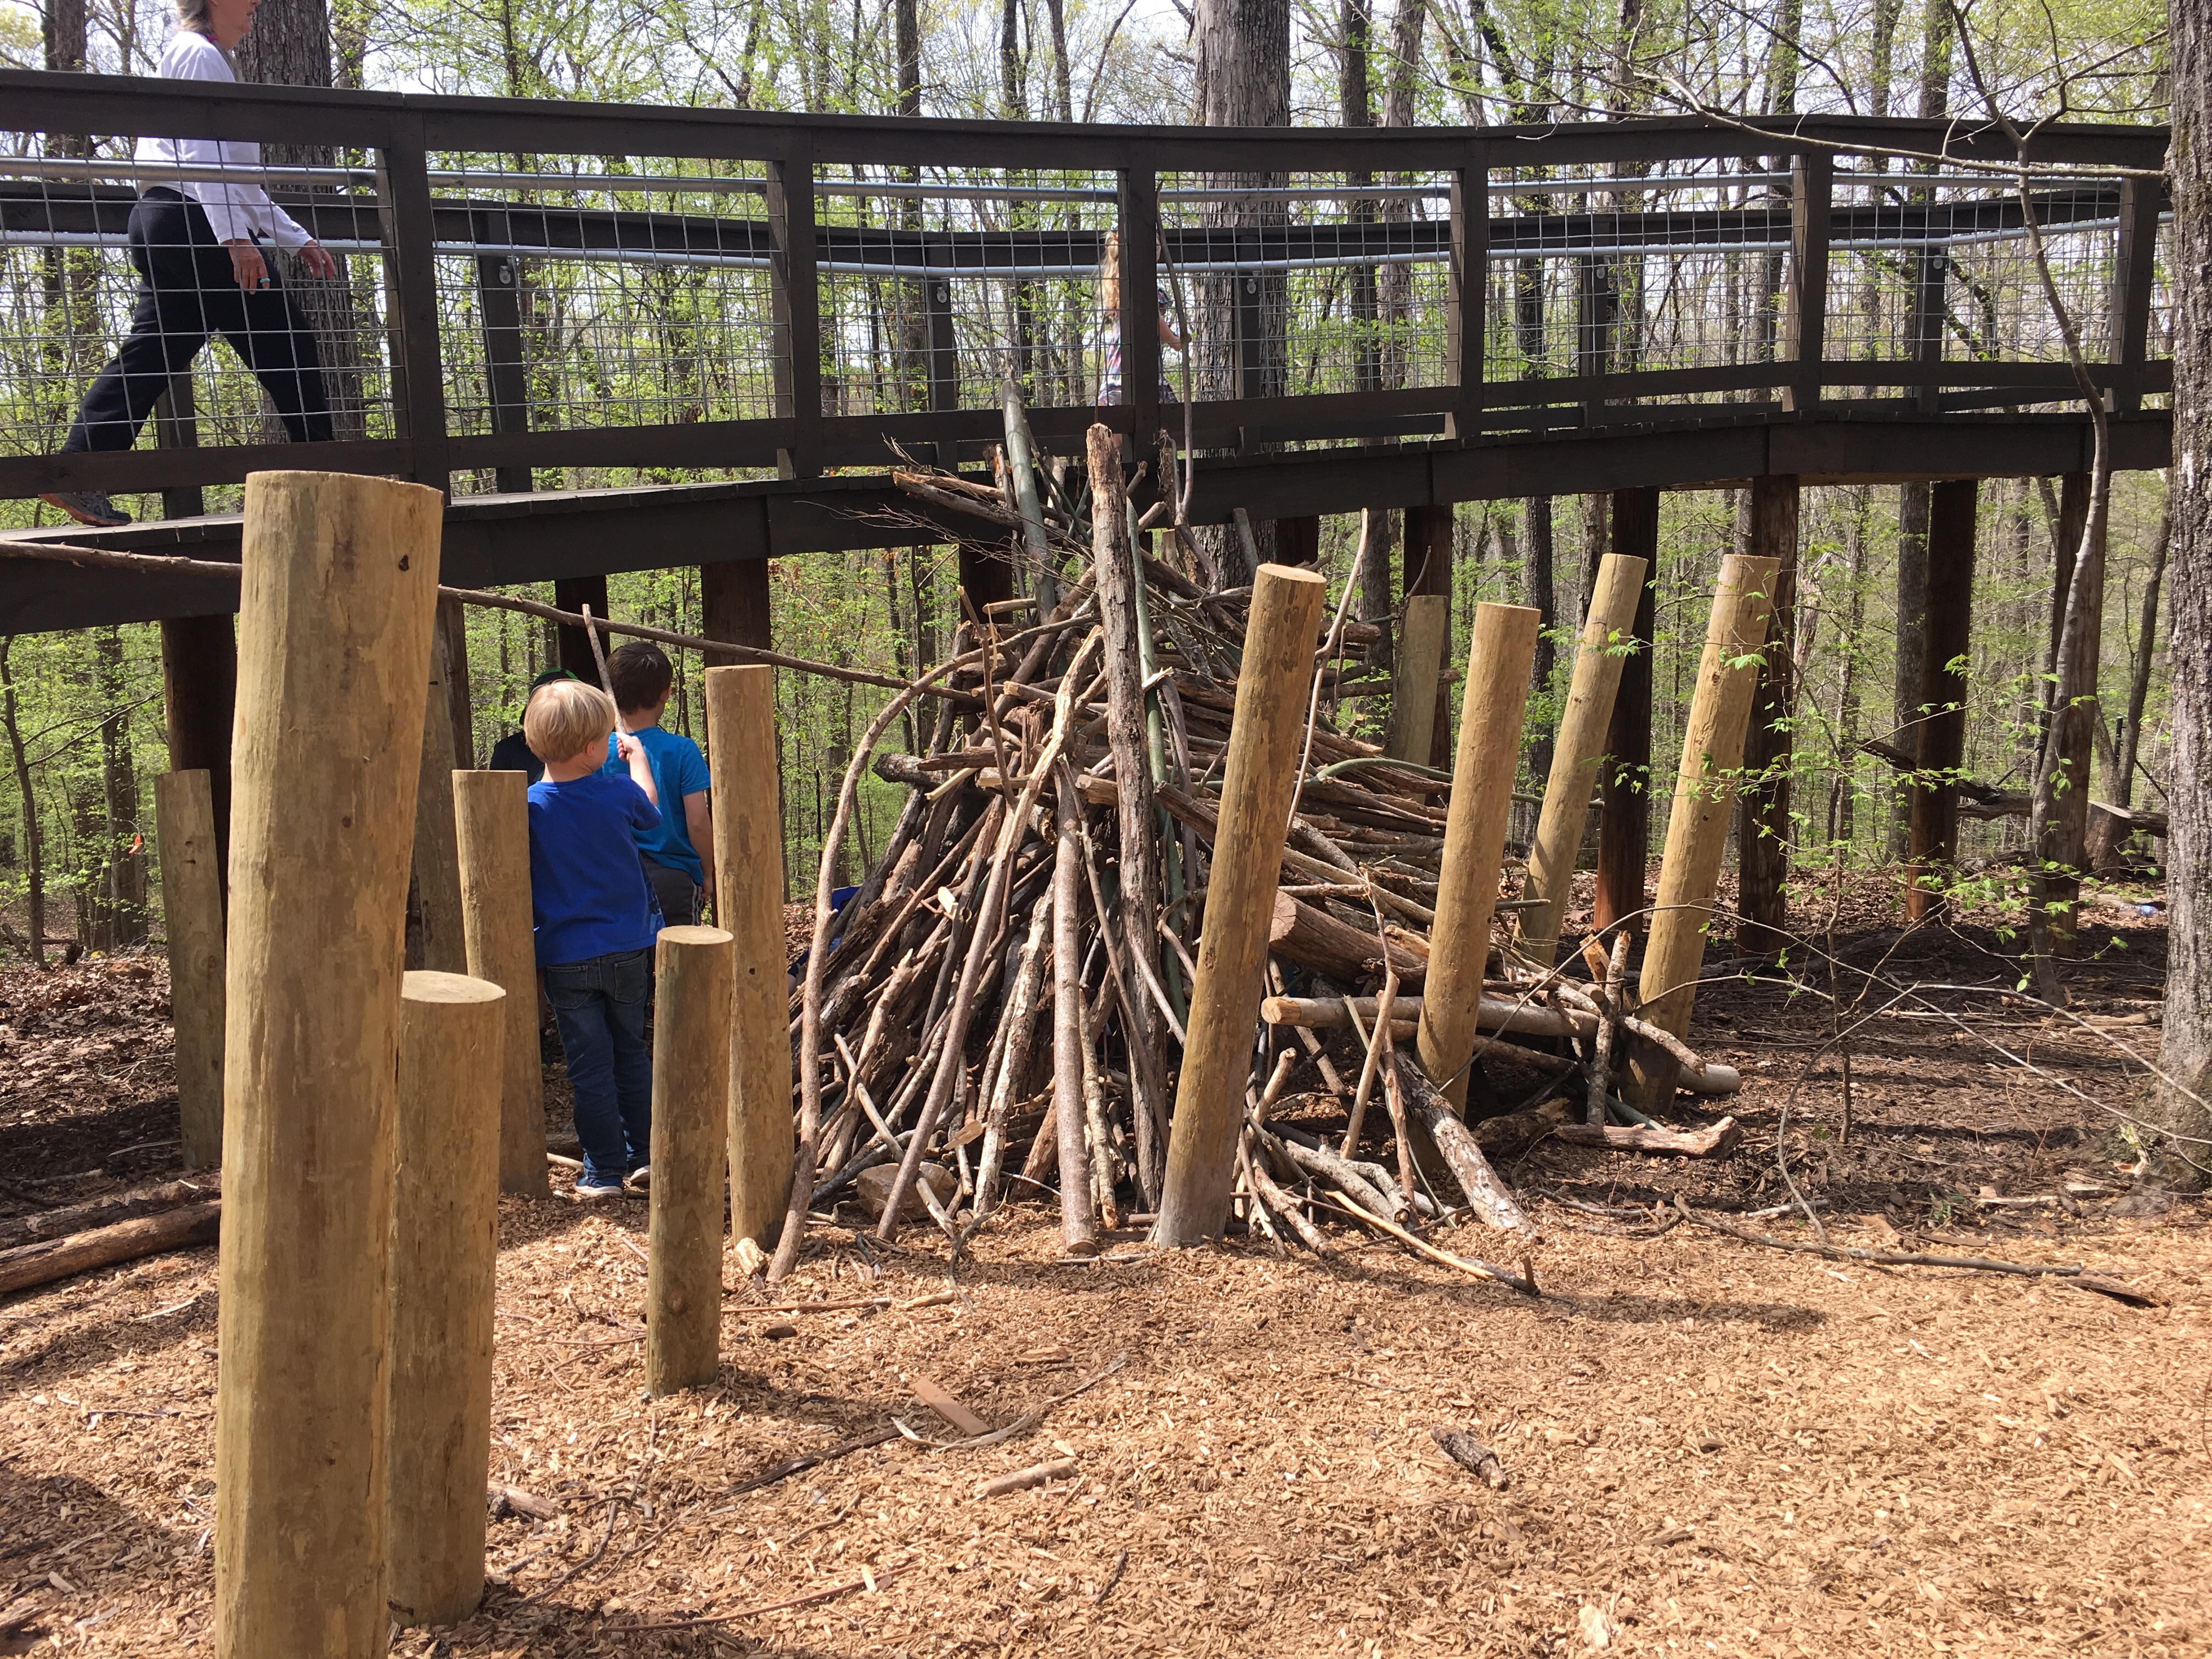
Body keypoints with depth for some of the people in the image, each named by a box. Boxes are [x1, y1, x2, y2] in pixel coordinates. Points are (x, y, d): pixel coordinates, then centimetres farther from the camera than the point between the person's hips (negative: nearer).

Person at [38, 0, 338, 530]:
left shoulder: (207, 59, 30)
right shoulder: (200, 54, -3)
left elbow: (237, 178, 30)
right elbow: (203, 155, -16)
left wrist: (296, 239, 28)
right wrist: (236, 236, -23)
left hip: (161, 227, 10)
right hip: (194, 223, -10)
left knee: (151, 354, 2)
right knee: (286, 343, -5)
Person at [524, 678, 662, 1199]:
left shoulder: (527, 808, -13)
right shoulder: (618, 795, -8)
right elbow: (649, 808, 17)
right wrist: (636, 755, 33)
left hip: (565, 958, -2)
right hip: (627, 950, 2)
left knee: (589, 1065, 6)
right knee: (631, 1053, 18)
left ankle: (604, 1170, 10)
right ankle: (643, 1154, 25)